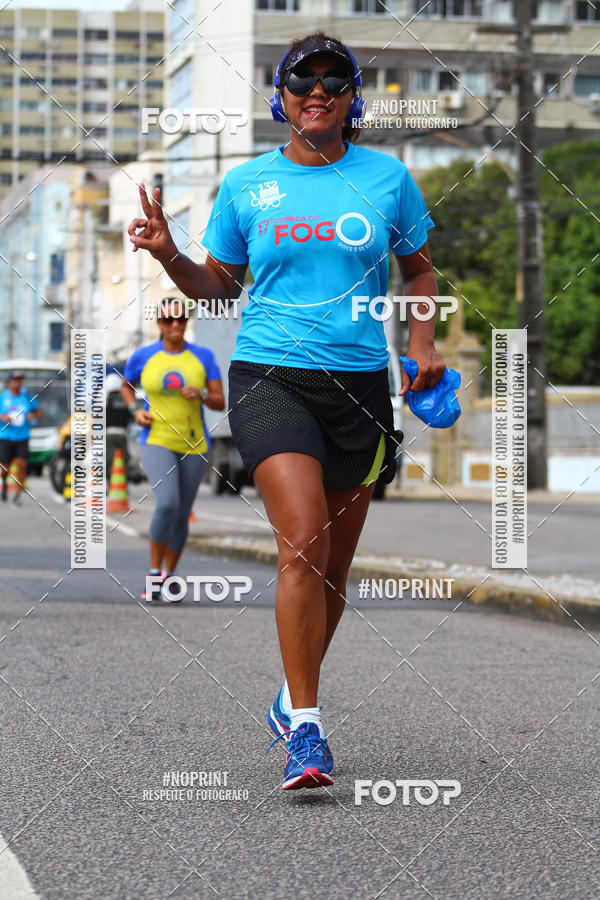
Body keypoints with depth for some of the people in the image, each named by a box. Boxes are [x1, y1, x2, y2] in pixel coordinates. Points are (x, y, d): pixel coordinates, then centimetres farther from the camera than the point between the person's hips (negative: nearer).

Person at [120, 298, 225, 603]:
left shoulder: (203, 356, 3)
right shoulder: (143, 357, 2)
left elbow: (220, 403, 2)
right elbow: (126, 386, 20)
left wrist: (201, 395, -18)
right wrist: (135, 410, 1)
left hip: (194, 445, 2)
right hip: (157, 442, -2)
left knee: (182, 515, 6)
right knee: (167, 504, -23)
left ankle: (168, 578, 24)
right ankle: (154, 574, -8)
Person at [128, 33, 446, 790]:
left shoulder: (388, 178, 7)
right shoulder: (245, 185, 6)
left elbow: (418, 270, 20)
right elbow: (220, 288, 14)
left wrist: (422, 342, 4)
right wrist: (170, 256, -5)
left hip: (359, 382, 2)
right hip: (269, 377, -2)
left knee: (332, 564, 9)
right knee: (304, 544, -20)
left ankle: (293, 698, 32)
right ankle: (305, 729, -17)